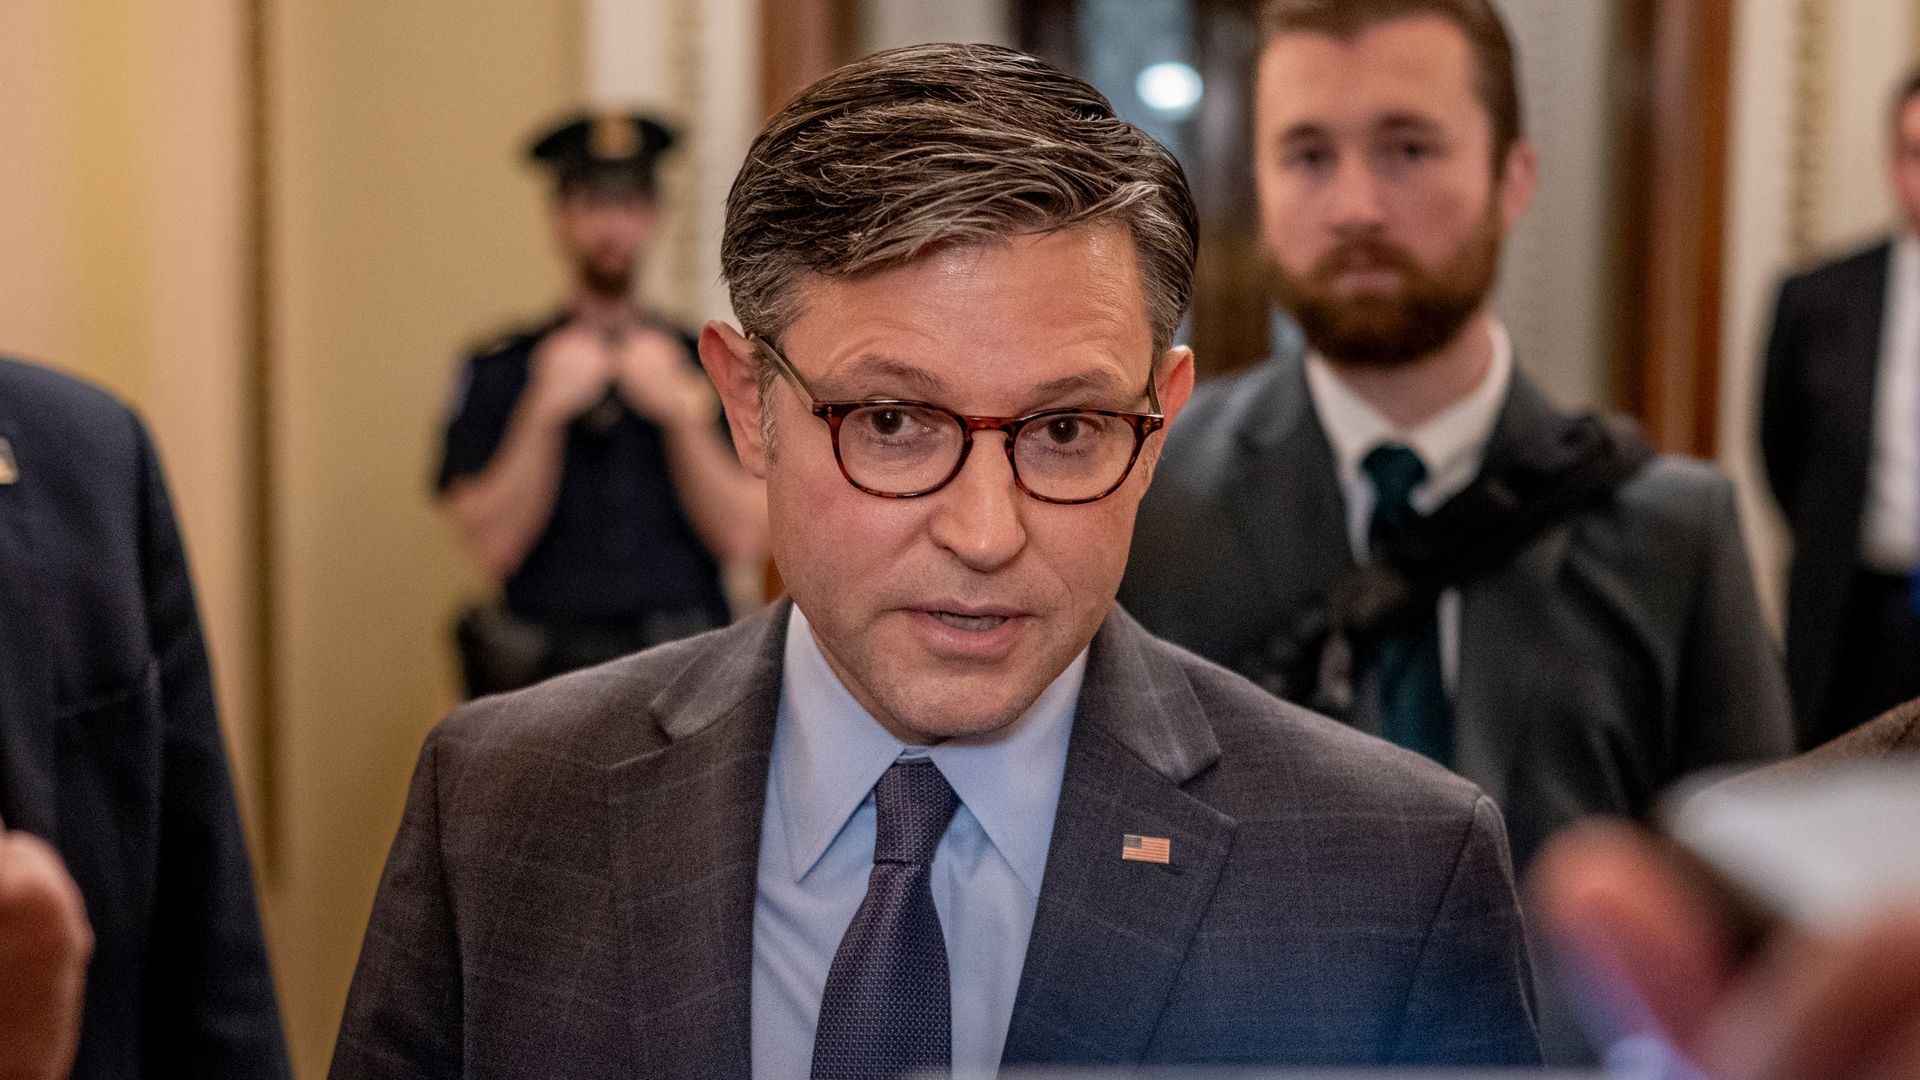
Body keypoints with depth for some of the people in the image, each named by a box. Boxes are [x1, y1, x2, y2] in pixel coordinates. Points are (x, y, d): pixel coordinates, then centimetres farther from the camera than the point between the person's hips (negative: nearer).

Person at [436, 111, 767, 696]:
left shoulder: (708, 366, 9)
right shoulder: (498, 371, 8)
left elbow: (746, 543, -2)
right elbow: (493, 547, -3)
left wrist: (680, 412, -10)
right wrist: (545, 411, -11)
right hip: (546, 668, -1)